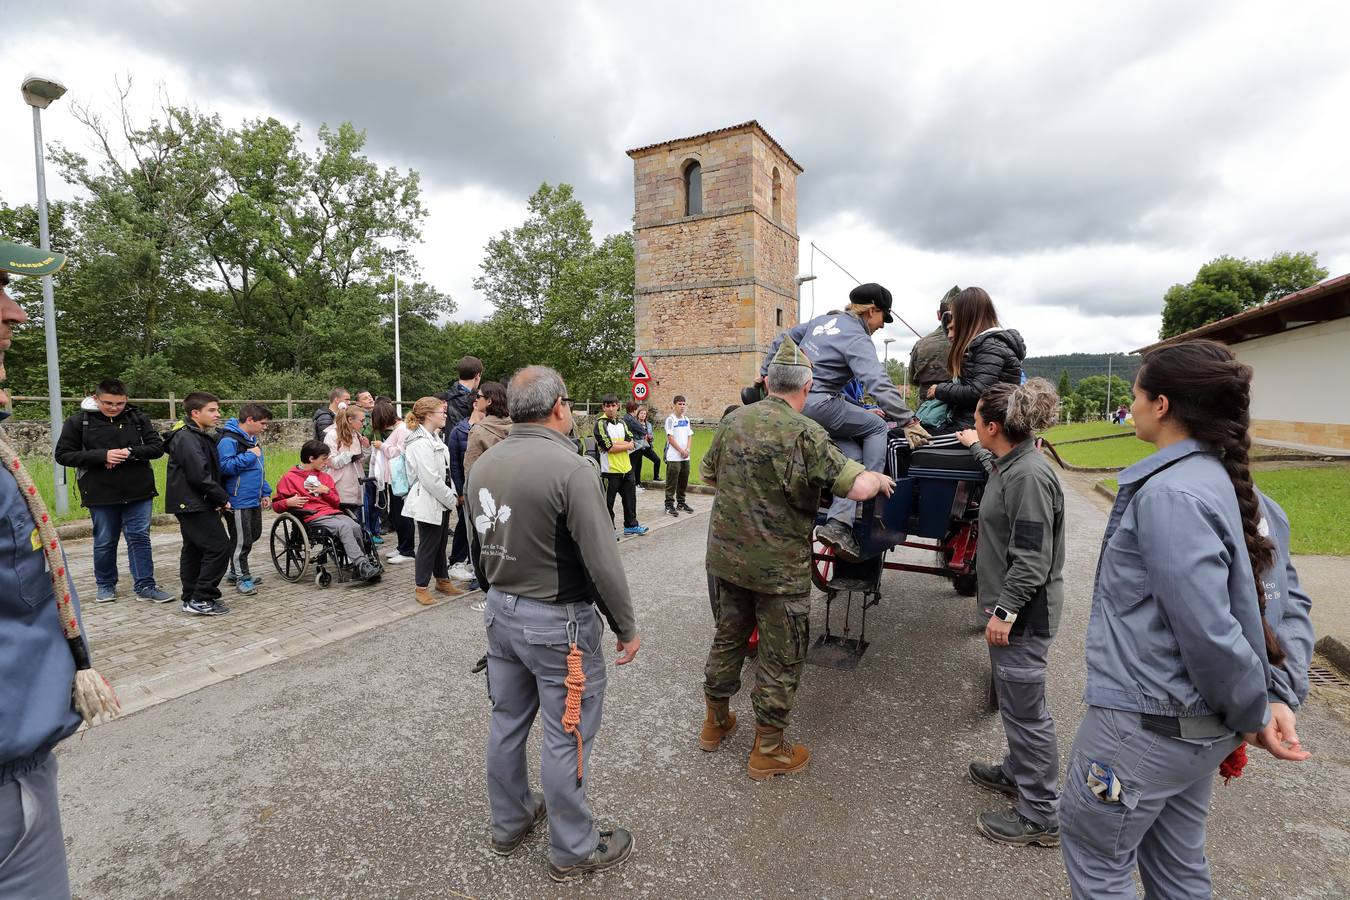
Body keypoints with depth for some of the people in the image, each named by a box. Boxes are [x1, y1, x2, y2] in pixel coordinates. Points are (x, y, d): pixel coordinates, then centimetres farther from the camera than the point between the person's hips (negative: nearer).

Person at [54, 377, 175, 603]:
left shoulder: (139, 419, 2)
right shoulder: (78, 422, -2)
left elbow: (157, 447, 0)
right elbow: (63, 455, -3)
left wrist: (130, 452, -18)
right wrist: (102, 456, -17)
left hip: (138, 492, 1)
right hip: (101, 494, 0)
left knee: (140, 538, 4)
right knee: (104, 542, 12)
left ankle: (145, 585, 10)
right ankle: (105, 585, 29)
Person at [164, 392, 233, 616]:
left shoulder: (199, 436, 16)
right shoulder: (187, 438, -16)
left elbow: (210, 471, 18)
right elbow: (199, 476, -23)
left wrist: (218, 499, 5)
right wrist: (222, 499, -13)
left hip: (190, 504, 11)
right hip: (193, 503, -11)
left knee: (193, 549, 14)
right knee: (219, 547, -11)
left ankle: (191, 598, 22)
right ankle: (202, 599, -7)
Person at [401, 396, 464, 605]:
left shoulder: (435, 438, 11)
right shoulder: (420, 443, -20)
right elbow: (430, 480, -23)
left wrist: (451, 495, 7)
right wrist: (450, 499, -13)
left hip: (442, 501, 9)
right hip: (428, 503, -9)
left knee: (441, 542, 19)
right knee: (428, 545, 2)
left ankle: (442, 580, 32)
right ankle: (421, 587, 16)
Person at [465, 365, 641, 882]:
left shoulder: (482, 466, 2)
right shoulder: (570, 468, -22)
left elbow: (478, 549, 12)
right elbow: (602, 561, -21)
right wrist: (626, 627, -9)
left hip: (500, 612, 8)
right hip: (558, 622, -7)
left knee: (507, 722, 21)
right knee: (566, 737, 8)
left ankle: (509, 824, 41)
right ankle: (573, 851, 26)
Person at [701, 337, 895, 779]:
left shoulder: (733, 422, 0)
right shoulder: (805, 433, -18)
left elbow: (707, 473, 13)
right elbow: (857, 486, -22)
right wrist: (879, 478, 0)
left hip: (726, 556, 6)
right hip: (779, 568, -6)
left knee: (728, 637, 22)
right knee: (781, 658, 11)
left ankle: (716, 722, 39)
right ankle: (768, 750, 25)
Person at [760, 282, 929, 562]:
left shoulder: (823, 320, 19)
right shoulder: (858, 340, -7)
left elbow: (784, 339, 28)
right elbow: (879, 384, -19)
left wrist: (765, 372, 35)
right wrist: (908, 421, -16)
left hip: (792, 400, 8)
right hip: (818, 404, -8)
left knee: (852, 455, 6)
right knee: (877, 427, 3)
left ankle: (838, 525, -5)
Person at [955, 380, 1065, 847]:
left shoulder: (1029, 476, -23)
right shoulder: (1012, 465, 7)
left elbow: (1032, 558, -24)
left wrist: (1005, 611, -21)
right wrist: (976, 448, 45)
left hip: (1025, 613, -10)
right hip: (1015, 605, 10)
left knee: (1025, 707, 2)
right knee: (1014, 699, 23)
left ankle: (1040, 816, 16)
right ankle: (1017, 773, 41)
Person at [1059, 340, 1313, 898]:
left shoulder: (1168, 494, -24)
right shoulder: (1234, 486, 4)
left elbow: (1209, 630, -26)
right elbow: (1287, 601, 7)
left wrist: (1253, 714, -9)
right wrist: (1281, 694, 0)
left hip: (1143, 724, -8)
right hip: (1200, 724, 9)